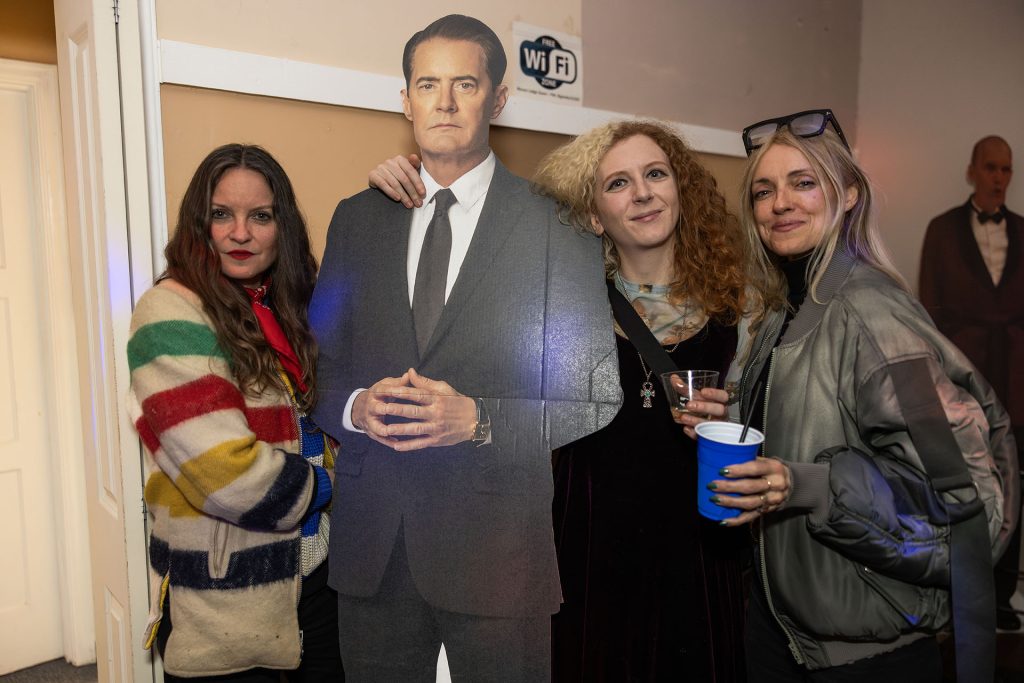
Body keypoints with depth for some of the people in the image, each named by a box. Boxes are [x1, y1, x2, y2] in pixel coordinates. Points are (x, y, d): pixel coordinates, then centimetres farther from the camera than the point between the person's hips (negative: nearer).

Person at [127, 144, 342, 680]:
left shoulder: (292, 307, 6)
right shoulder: (172, 313, -16)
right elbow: (225, 473, -24)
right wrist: (325, 483, -7)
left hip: (315, 570, 7)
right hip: (223, 599, -6)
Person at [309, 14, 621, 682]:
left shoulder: (559, 226, -5)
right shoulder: (357, 219, 7)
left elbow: (599, 401, -6)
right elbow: (319, 366, 11)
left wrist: (478, 419, -18)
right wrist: (355, 405, -11)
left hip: (495, 544, -3)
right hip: (371, 543, 4)